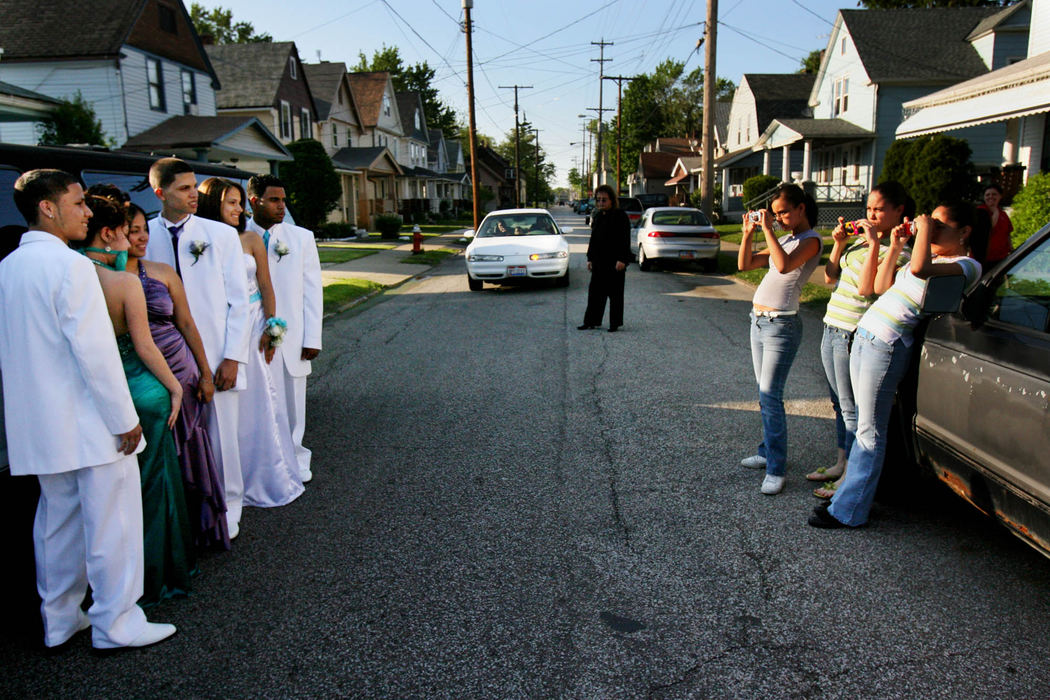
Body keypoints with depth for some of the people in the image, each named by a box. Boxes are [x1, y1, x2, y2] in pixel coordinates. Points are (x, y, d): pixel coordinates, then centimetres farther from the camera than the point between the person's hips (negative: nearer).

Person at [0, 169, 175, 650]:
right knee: (111, 523, 4)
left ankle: (58, 620, 31)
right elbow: (95, 351, -21)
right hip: (89, 423, -8)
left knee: (58, 521, 19)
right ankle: (116, 624, 14)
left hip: (39, 424, 9)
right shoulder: (70, 266, -17)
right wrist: (125, 419, -15)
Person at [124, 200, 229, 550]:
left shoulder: (163, 272, 5)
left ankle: (196, 530, 29)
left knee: (187, 454, 11)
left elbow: (186, 323, 7)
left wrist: (205, 373, 6)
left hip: (179, 373, 3)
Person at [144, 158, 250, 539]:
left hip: (215, 356, -1)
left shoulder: (221, 234, 1)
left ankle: (225, 510, 23)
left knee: (220, 435, 6)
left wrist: (232, 357, -6)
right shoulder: (142, 236, 2)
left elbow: (239, 300, 0)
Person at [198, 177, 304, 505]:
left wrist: (271, 328, -3)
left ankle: (263, 476, 22)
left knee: (256, 400, 6)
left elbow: (266, 286, 3)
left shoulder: (250, 239, 2)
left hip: (251, 327, 1)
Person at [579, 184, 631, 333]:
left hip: (614, 262, -7)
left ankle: (615, 323, 10)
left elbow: (625, 240, -11)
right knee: (595, 291, 8)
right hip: (598, 262, 7)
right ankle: (591, 321, 14)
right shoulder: (598, 216, 14)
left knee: (615, 293, 1)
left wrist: (622, 259, -18)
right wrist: (590, 258, 14)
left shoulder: (620, 216, -7)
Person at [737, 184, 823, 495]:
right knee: (765, 396, 15)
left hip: (781, 325, -9)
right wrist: (749, 234, 2)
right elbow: (745, 264, 14)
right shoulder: (783, 239, 16)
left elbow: (784, 265, -27)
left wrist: (767, 230, -20)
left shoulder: (810, 240, -8)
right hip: (758, 320, 9)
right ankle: (768, 452, 26)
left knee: (770, 397, -12)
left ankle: (776, 470, -6)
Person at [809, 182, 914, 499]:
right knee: (839, 403, 17)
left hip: (854, 335, -9)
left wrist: (874, 244, -23)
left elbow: (866, 288, -23)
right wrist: (839, 243, 3)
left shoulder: (897, 250, -12)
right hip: (832, 329, 9)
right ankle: (841, 463, 30)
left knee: (852, 408, -2)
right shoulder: (860, 238, 12)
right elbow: (830, 277, 14)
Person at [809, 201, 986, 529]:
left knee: (870, 431, -4)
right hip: (865, 336, 9)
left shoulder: (967, 265, -8)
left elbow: (920, 269, -28)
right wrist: (895, 246, 14)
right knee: (864, 424, 14)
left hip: (888, 345, -9)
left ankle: (848, 511, 2)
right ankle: (849, 492, 22)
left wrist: (924, 228, -13)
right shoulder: (932, 258, 20)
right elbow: (881, 286, 22)